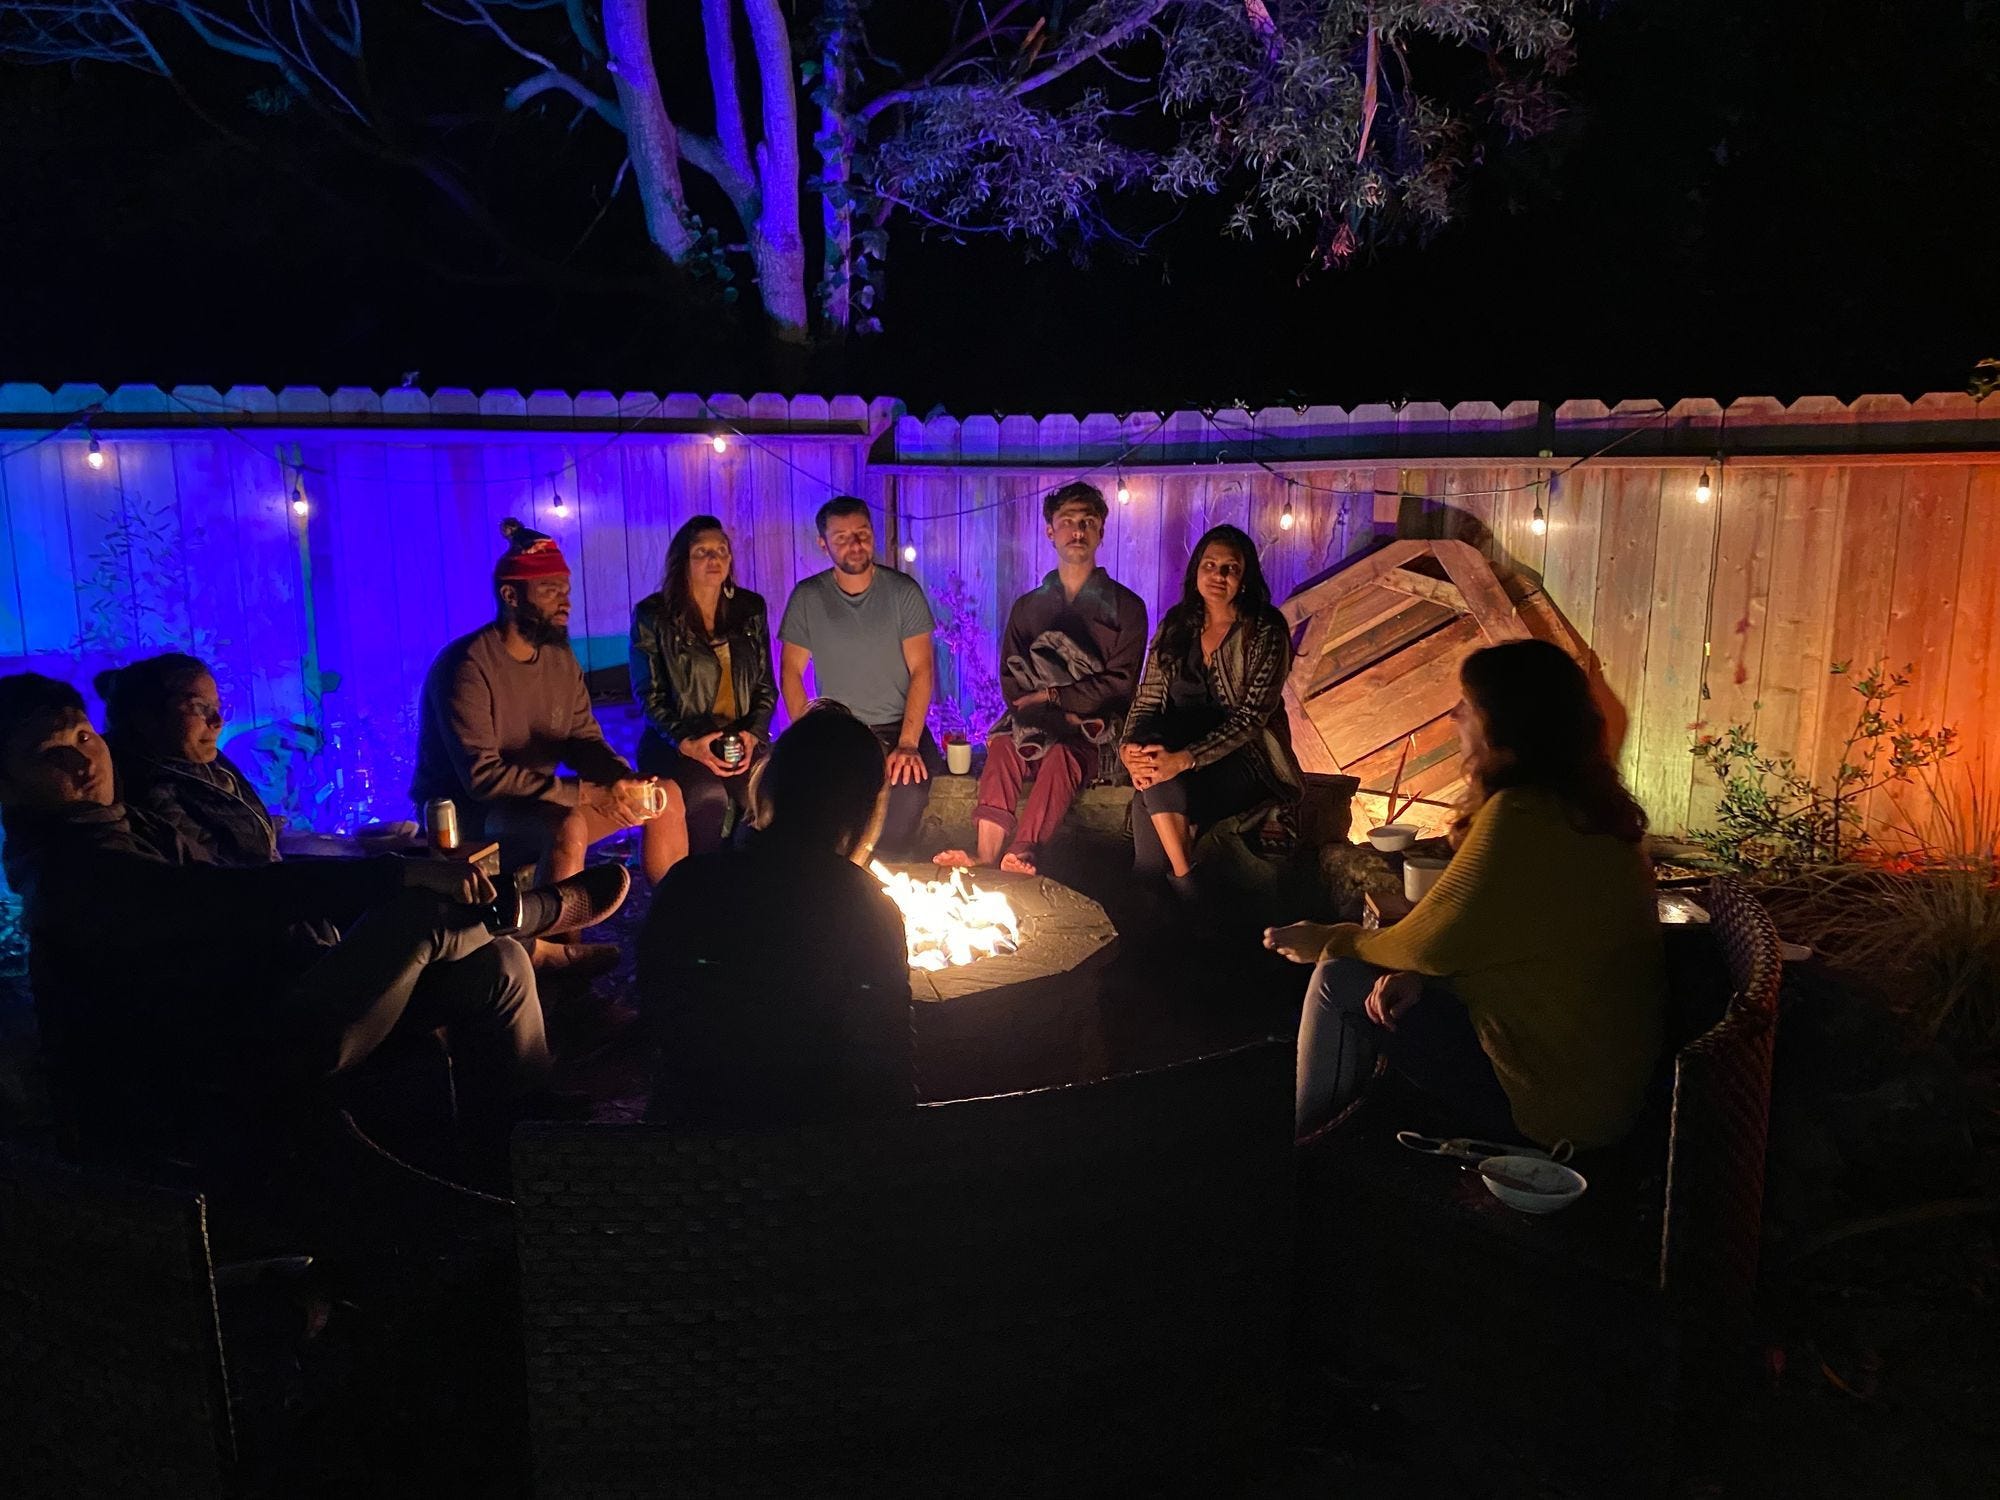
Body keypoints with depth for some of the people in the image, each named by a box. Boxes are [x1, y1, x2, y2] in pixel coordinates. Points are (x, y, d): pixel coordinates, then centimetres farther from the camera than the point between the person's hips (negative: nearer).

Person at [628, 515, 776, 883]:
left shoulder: (751, 609, 11)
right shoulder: (653, 615, 1)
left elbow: (765, 687, 12)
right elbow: (649, 694, -1)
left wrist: (753, 734, -6)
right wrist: (687, 743, -14)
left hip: (742, 740, 3)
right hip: (679, 743, -3)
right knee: (707, 797, -32)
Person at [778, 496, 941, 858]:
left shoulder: (904, 591, 0)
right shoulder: (807, 597, 3)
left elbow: (921, 669, -4)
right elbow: (791, 671, 4)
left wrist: (907, 743, -16)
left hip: (898, 728, -1)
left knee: (911, 789, -31)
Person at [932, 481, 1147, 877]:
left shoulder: (1126, 606, 7)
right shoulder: (1027, 606, 16)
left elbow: (1120, 685, -3)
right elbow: (1012, 682, 6)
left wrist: (1049, 695, -10)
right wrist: (1062, 714, -12)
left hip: (1097, 733, -2)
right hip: (1038, 725, 3)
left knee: (1063, 752, -36)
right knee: (1004, 744, -31)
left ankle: (1023, 851, -50)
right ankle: (986, 852, -44)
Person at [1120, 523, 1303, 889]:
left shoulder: (1265, 633, -9)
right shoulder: (1175, 625, 7)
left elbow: (1252, 716, -18)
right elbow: (1149, 697, 5)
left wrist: (1184, 759, -31)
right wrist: (1130, 746, -18)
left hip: (1248, 760, -4)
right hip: (1184, 744, 5)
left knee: (1150, 804, -27)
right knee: (1153, 781, -30)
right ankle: (1185, 885, -14)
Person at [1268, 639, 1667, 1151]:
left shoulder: (1520, 816, -23)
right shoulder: (1586, 803, 7)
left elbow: (1427, 946, -14)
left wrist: (1328, 942, 3)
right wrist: (1416, 973, -5)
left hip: (1552, 1100, -9)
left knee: (1338, 982, -4)